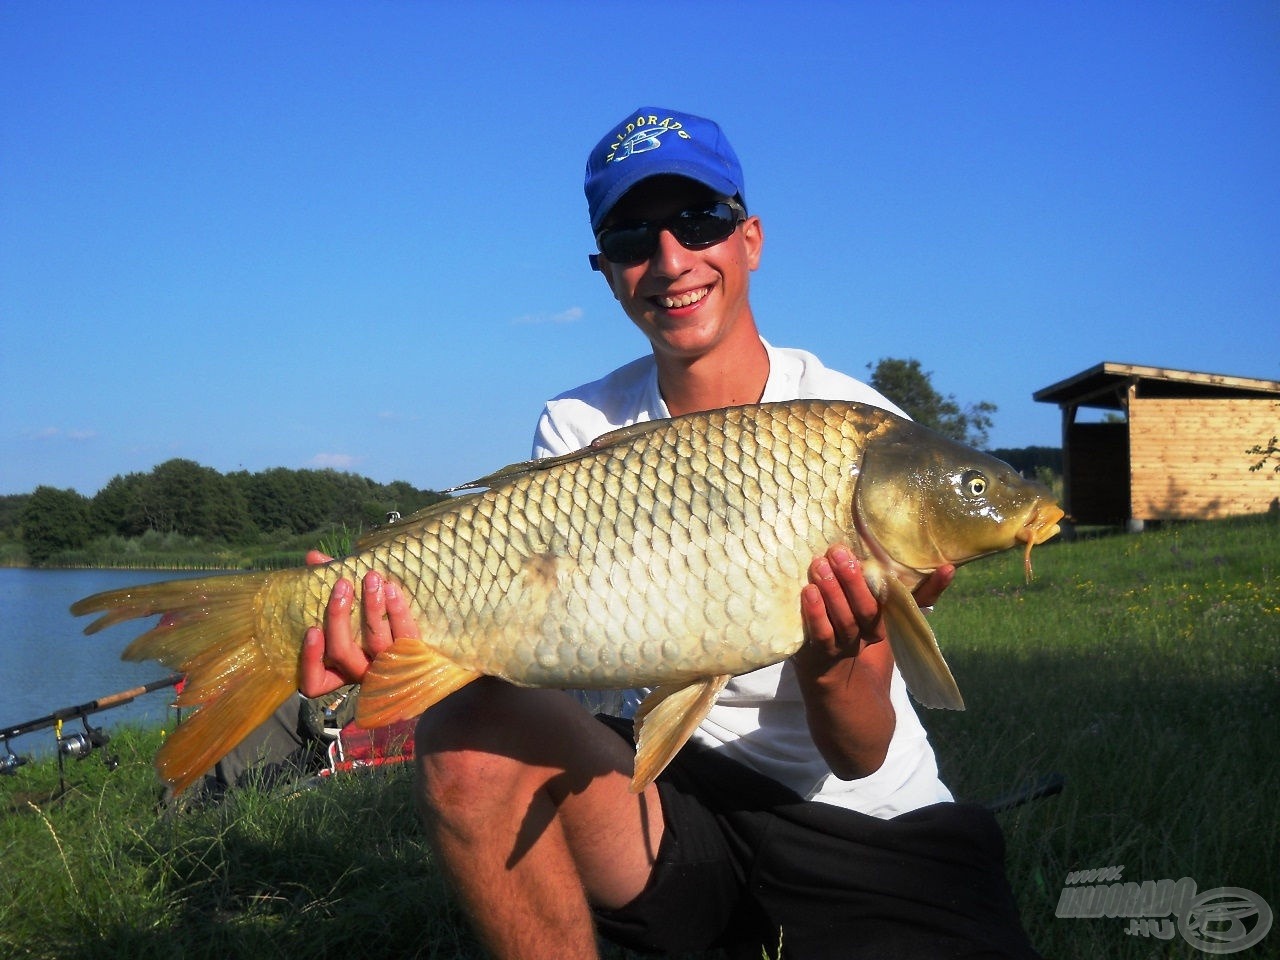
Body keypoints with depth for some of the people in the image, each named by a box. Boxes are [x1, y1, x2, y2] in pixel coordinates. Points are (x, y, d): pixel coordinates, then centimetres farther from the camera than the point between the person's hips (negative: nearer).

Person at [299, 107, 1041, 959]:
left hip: (871, 821, 0)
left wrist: (830, 662, -35)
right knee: (473, 732, -25)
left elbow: (860, 755, -13)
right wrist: (413, 633, -34)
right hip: (678, 792, 1)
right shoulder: (578, 430, -1)